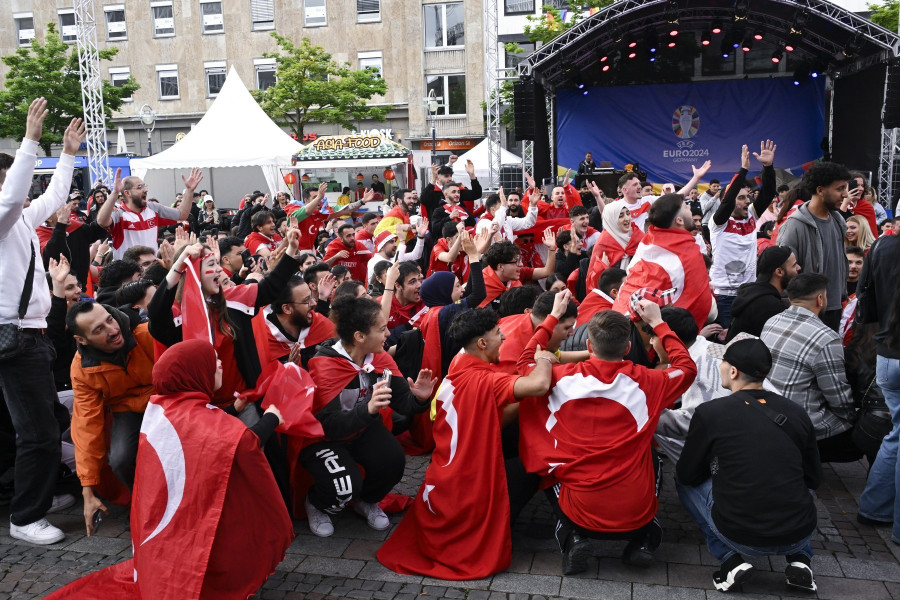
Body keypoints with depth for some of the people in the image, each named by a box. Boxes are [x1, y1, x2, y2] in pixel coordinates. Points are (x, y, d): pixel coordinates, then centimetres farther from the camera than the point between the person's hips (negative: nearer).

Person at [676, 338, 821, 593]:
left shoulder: (709, 412, -10)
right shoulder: (796, 413, 0)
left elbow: (688, 475, 2)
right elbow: (813, 478, 12)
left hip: (740, 537, -4)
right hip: (799, 535, 4)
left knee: (684, 480, 20)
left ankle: (730, 559, 8)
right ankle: (799, 559, 16)